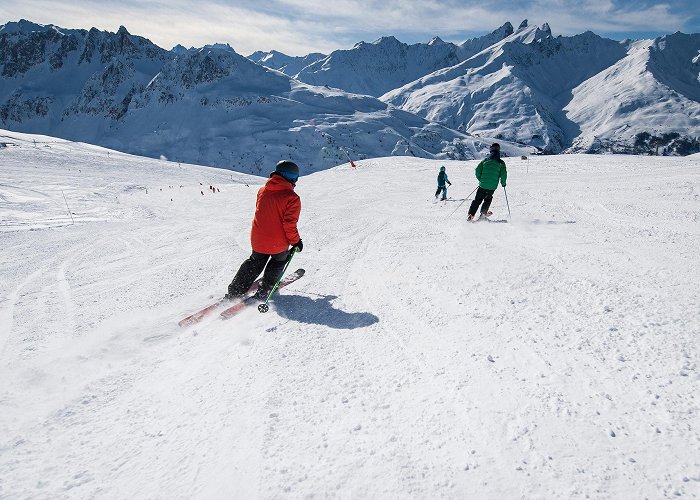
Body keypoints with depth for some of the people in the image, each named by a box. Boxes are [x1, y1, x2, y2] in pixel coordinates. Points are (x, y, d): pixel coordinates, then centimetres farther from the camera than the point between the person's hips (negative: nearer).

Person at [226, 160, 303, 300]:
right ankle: (264, 291, 22)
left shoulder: (262, 190, 2)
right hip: (278, 242, -5)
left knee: (255, 262, 26)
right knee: (279, 261, 25)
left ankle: (235, 291, 22)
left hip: (257, 239, 5)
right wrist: (296, 241, -6)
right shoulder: (292, 198, -17)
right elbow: (289, 224, -20)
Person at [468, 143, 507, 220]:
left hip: (483, 185, 1)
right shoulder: (501, 162, -2)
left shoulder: (485, 160, 3)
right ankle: (483, 212, 18)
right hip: (492, 186, -1)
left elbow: (477, 171, 2)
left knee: (477, 199, 9)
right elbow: (503, 174, -6)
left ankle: (471, 215, 2)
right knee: (488, 199, 25)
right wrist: (503, 183, 11)